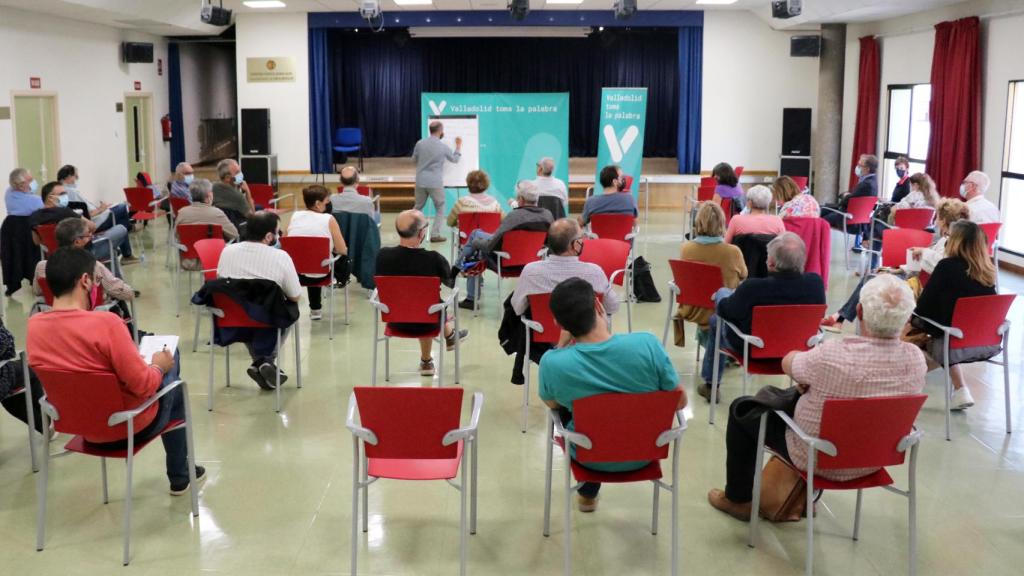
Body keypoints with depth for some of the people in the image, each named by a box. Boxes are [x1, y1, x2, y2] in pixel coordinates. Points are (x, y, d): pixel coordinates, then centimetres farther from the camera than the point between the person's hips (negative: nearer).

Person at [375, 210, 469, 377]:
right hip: (426, 323, -2)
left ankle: (427, 362, 50)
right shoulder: (434, 259, -27)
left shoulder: (383, 255, -20)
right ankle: (450, 335, 59)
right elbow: (452, 283, -5)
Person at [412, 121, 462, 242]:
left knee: (418, 207, 17)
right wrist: (458, 146, 26)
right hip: (435, 183, -3)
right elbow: (455, 159, 11)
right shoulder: (443, 147, -7)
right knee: (440, 209, 10)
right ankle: (435, 234, 4)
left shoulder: (420, 143, -2)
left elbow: (414, 160, 12)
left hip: (421, 181, 3)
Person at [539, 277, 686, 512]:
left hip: (590, 457, -1)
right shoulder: (647, 344, -28)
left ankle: (588, 492, 43)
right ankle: (588, 491, 52)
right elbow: (680, 401, -12)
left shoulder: (553, 363, -28)